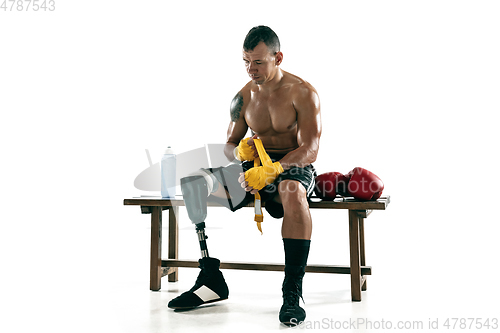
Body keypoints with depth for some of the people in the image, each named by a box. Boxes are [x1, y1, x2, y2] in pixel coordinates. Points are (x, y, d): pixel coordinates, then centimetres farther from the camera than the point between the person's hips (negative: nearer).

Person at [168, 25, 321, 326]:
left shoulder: (303, 93, -7)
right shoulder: (243, 97, 8)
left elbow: (310, 150, -15)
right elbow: (230, 145, 13)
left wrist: (272, 170, -32)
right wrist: (239, 151, -14)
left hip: (294, 168, -5)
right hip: (253, 167, 5)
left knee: (292, 192, -43)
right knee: (193, 180, -18)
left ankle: (293, 292, -33)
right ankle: (212, 280, -19)